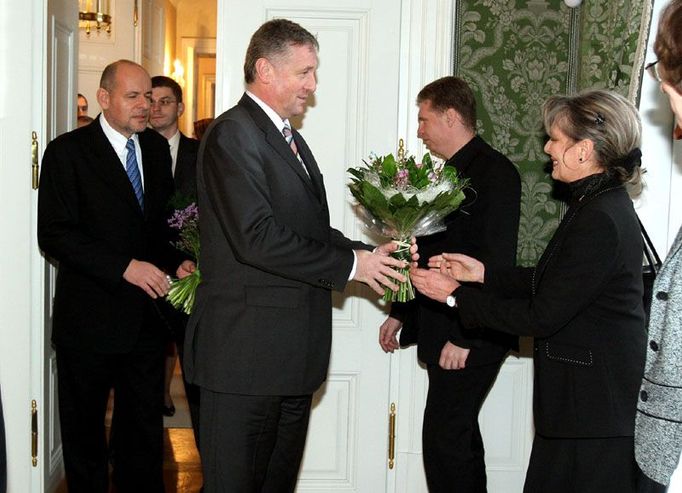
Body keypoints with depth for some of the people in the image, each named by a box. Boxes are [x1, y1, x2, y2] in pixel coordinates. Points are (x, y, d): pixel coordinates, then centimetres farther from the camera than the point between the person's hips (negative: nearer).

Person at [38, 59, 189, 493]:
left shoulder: (157, 148, 9)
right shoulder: (68, 151, -9)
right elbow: (54, 234, -16)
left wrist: (177, 262, -2)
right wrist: (125, 266, -23)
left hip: (147, 319, 5)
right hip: (90, 321, -4)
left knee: (144, 430, 13)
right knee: (84, 430, 11)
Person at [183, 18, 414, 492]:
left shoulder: (291, 139, 19)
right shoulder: (233, 134, -13)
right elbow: (257, 238, -23)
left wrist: (369, 255, 1)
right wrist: (350, 264, -17)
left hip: (293, 354, 9)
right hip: (246, 351, -9)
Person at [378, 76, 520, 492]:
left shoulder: (495, 172, -13)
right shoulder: (451, 173, 15)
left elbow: (496, 263, -19)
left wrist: (464, 337, -20)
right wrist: (401, 313, 21)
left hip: (473, 337, -9)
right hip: (443, 331, 9)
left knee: (444, 436, -7)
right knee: (459, 432, 15)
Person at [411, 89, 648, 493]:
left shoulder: (600, 220, -24)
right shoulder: (600, 203, 8)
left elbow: (541, 316, -21)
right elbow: (551, 283, 13)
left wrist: (456, 295, -13)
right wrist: (483, 273, 7)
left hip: (596, 403, -9)